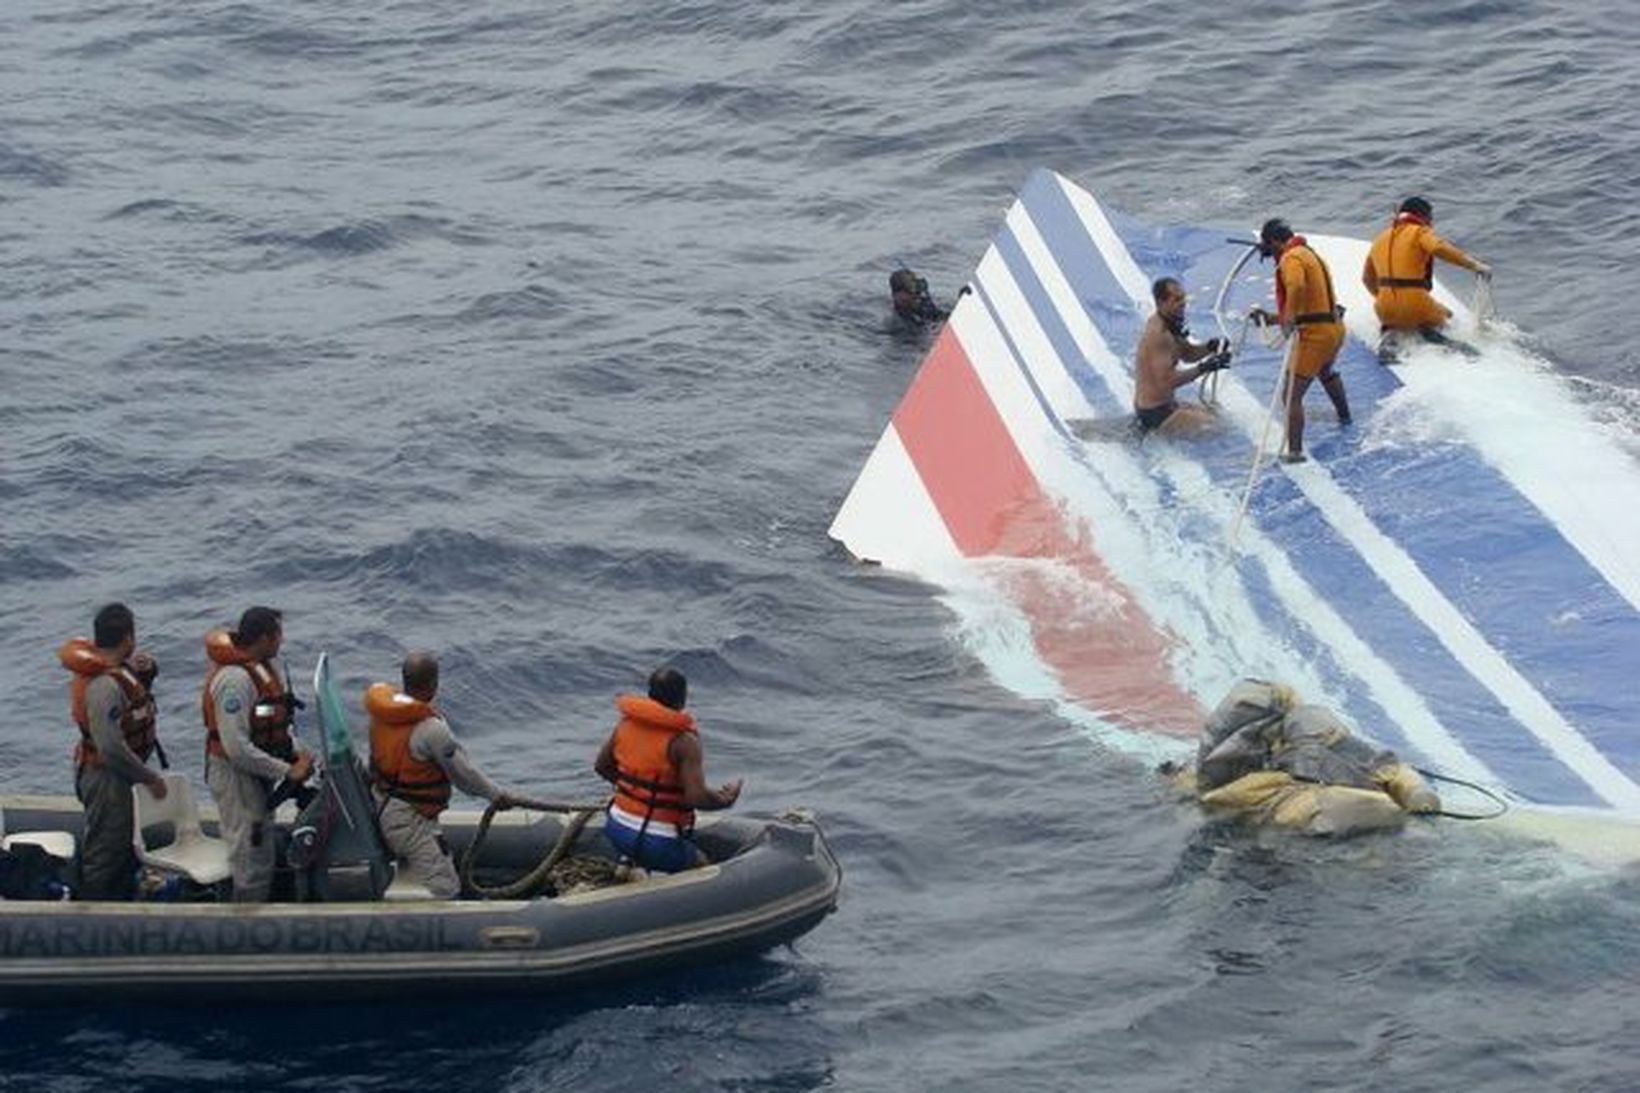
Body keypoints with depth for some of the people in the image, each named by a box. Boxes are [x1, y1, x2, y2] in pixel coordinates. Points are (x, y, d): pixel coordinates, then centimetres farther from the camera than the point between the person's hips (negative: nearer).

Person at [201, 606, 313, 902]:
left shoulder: (263, 668, 6)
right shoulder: (234, 679, -25)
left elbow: (275, 723, 17)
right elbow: (237, 749, -29)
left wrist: (295, 752, -1)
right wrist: (288, 771, -25)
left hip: (258, 776, 10)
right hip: (236, 775, -10)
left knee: (263, 864, 19)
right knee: (251, 866, -4)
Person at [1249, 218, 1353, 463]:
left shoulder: (1291, 259, -12)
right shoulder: (1310, 255, 20)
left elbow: (1296, 287, -36)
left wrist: (1289, 318, -31)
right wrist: (1272, 318, 20)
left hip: (1314, 333, -10)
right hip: (1334, 327, 10)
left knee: (1291, 394, -10)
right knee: (1325, 370, 41)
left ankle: (1294, 451, -16)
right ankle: (1344, 415, 61)